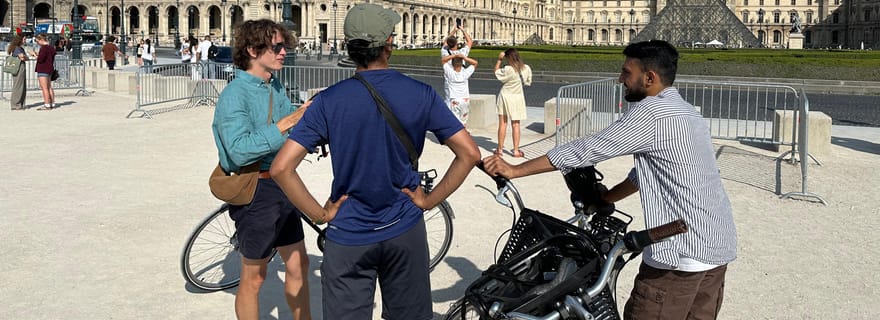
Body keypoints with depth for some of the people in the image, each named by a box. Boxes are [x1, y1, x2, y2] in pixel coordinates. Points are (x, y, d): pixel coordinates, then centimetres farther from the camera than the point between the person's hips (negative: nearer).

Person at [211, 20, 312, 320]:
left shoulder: (276, 87, 7)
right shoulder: (234, 95, -18)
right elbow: (239, 151, -30)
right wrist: (286, 123, -31)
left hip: (282, 185, 8)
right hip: (254, 191, -8)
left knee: (298, 264, 17)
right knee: (254, 277, 7)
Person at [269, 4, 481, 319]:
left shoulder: (328, 101, -11)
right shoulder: (422, 95, -8)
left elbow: (281, 168, -16)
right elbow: (470, 154, -9)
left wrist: (319, 214, -6)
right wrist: (429, 200, -3)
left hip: (348, 237, -1)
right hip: (405, 232, 1)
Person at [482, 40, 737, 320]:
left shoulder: (651, 111, -14)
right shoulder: (685, 111, 15)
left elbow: (586, 149, -14)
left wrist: (514, 170, -9)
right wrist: (603, 199, 25)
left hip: (683, 252, -9)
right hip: (718, 247, 9)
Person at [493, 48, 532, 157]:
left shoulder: (508, 69, -20)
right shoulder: (526, 68, -7)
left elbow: (496, 72, -3)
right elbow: (528, 82, 8)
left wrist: (499, 59, -1)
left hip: (505, 96, -3)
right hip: (518, 97, 3)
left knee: (502, 124, 6)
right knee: (516, 125, 8)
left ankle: (500, 149, 12)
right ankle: (516, 150, 7)